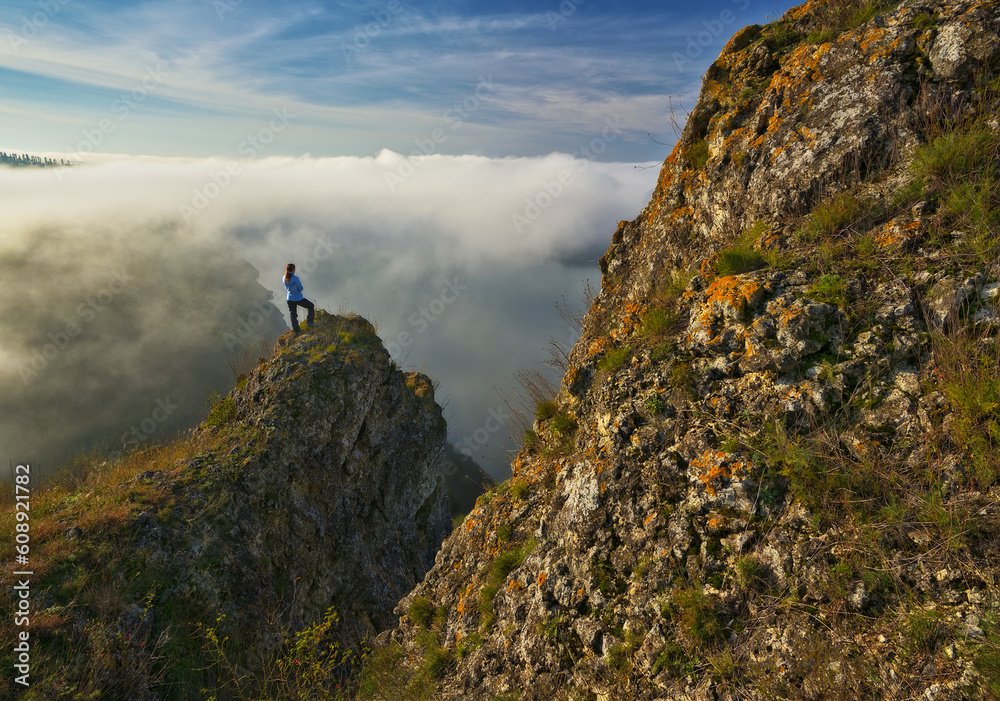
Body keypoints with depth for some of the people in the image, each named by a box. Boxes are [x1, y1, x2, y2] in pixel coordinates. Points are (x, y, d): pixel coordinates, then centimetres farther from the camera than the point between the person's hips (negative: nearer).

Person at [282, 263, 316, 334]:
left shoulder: (284, 278, -4)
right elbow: (301, 289, -14)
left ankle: (296, 330, 20)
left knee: (293, 315, 14)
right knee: (311, 306, 16)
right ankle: (310, 322, 14)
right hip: (298, 298, -6)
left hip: (289, 299, 6)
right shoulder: (295, 278, -23)